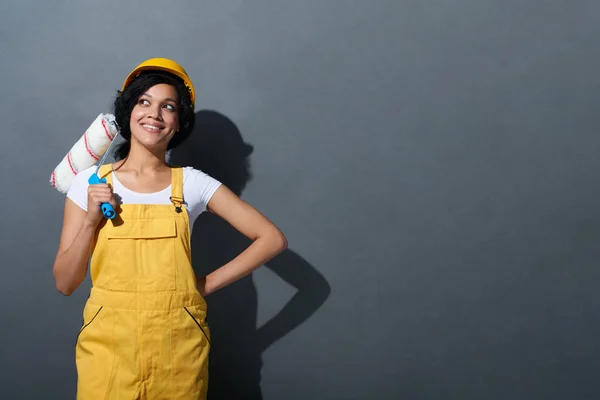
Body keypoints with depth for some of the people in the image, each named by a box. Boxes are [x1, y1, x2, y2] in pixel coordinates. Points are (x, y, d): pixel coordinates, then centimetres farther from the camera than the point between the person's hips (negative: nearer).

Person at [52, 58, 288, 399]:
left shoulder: (192, 183, -2)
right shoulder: (89, 183, 0)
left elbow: (273, 239, -2)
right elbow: (65, 283, 0)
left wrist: (208, 283, -4)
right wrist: (91, 220, -12)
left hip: (177, 347, 0)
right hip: (108, 345, 0)